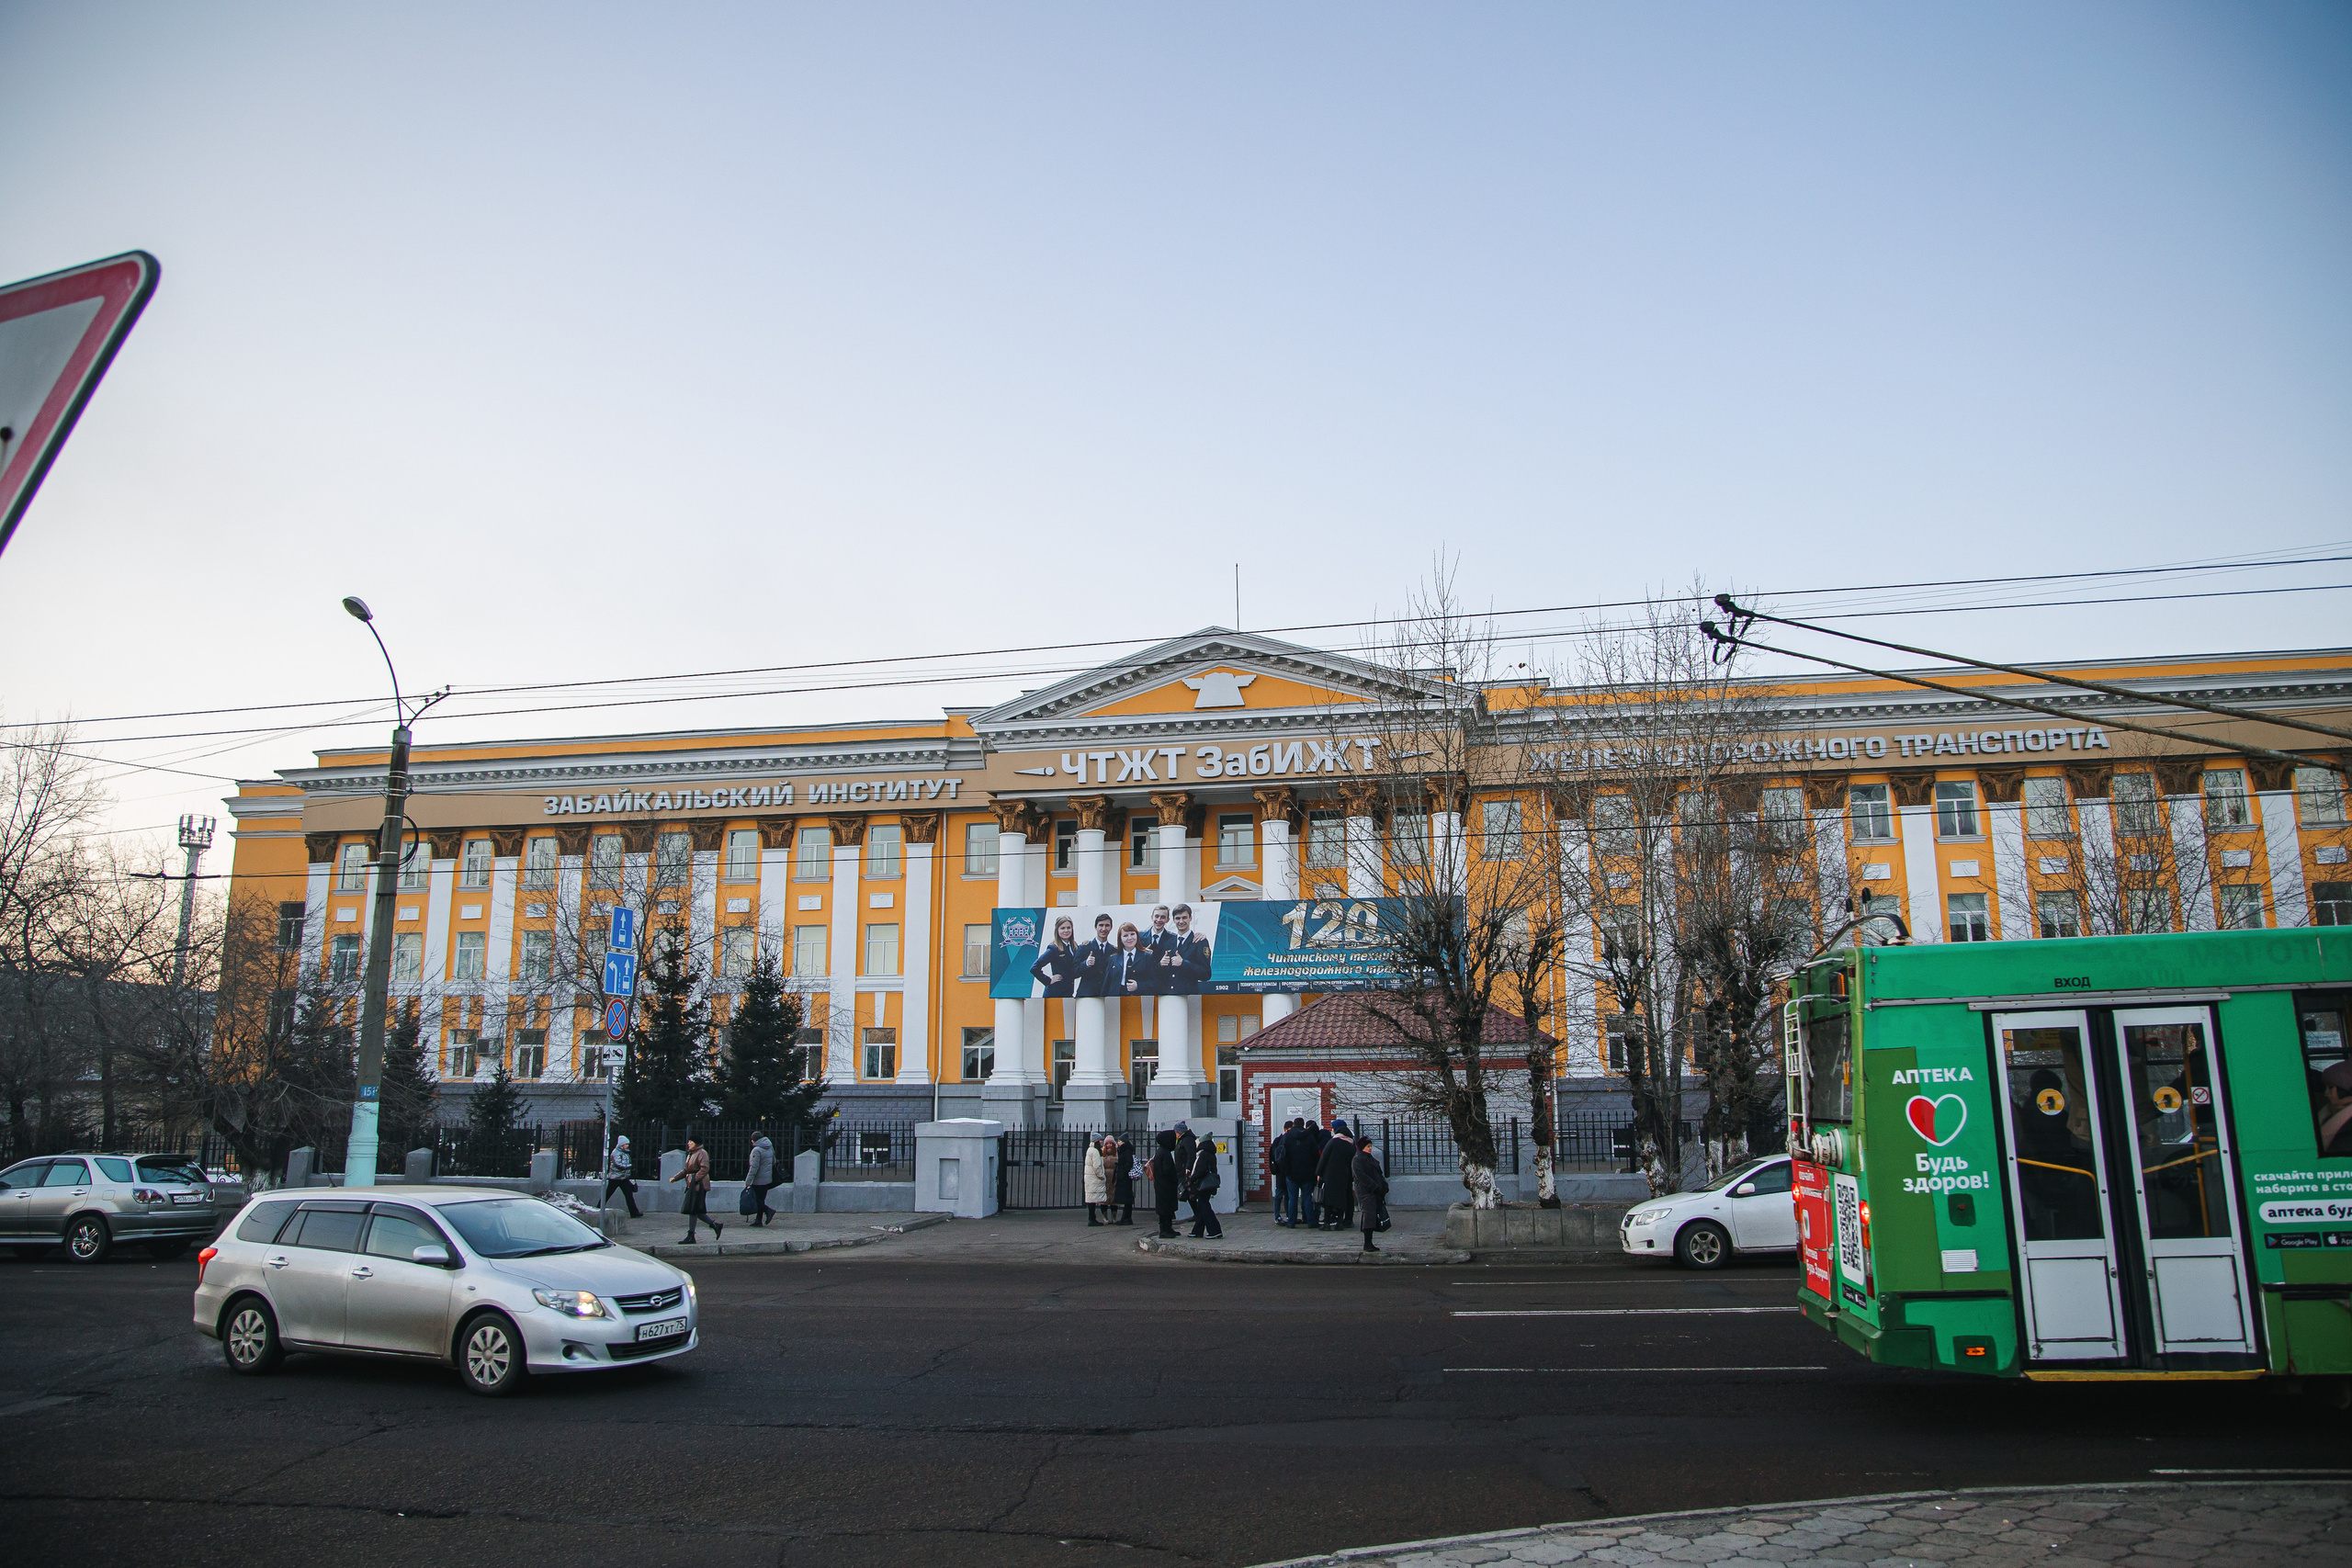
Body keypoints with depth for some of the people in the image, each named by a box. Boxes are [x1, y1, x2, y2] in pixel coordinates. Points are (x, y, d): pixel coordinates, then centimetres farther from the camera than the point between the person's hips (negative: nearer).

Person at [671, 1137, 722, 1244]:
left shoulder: (702, 1153, -10)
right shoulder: (691, 1154, 19)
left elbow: (705, 1169, -19)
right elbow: (686, 1170, 22)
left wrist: (695, 1179, -24)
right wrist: (675, 1178, 12)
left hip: (699, 1185, -10)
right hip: (692, 1185, 10)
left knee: (693, 1209, -7)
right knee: (697, 1211, 8)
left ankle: (691, 1236, -4)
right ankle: (715, 1225, 15)